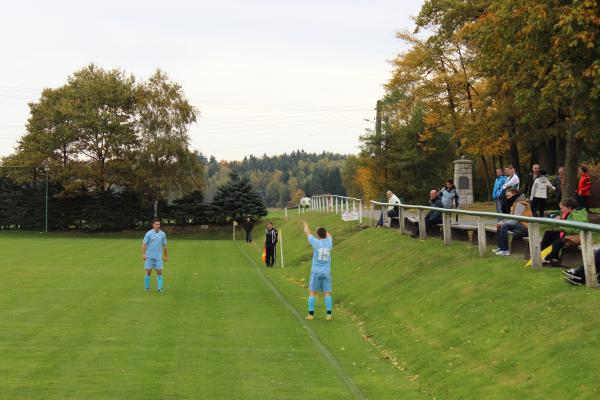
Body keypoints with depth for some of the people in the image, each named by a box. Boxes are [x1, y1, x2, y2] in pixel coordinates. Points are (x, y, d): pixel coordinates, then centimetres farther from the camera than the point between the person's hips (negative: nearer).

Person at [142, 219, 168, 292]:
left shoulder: (163, 234, 4)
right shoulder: (149, 233, -4)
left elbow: (164, 245, 13)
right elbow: (144, 244, -5)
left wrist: (165, 256, 14)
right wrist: (143, 254, -14)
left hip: (158, 257, 2)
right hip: (149, 256, -2)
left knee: (159, 272, -4)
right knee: (148, 272, 2)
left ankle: (160, 287, -1)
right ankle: (146, 287, 13)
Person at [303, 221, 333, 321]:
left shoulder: (316, 242, -10)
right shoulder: (329, 242, 0)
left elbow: (307, 233, 7)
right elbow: (328, 234, 25)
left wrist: (305, 224, 26)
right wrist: (322, 230, 43)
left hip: (316, 272, -3)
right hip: (327, 272, 3)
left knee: (312, 293, 5)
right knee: (327, 293, 4)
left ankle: (311, 314, 3)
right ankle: (329, 314, -5)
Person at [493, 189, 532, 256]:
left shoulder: (520, 204, -16)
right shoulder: (515, 203, 16)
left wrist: (503, 223, -18)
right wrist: (501, 222, -1)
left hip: (524, 227, -11)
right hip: (519, 225, 11)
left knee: (504, 226, -26)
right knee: (500, 226, 12)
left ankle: (505, 250, -24)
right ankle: (500, 247, 11)